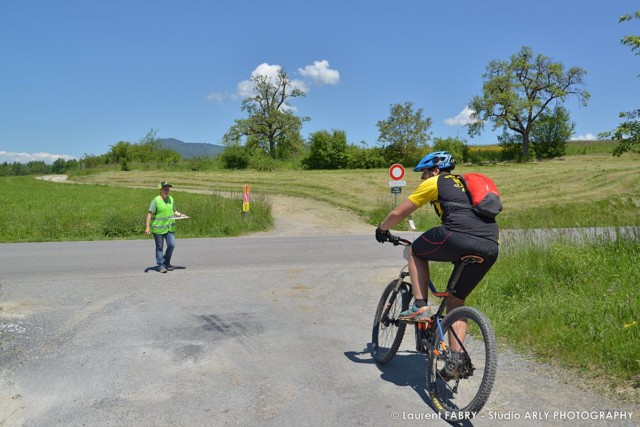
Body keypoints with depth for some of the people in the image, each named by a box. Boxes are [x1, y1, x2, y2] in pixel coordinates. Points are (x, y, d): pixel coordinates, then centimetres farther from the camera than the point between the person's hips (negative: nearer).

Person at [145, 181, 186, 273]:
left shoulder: (171, 199, 8)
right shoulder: (156, 201, -11)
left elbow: (174, 211, 19)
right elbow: (149, 214, -13)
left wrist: (180, 214, -2)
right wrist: (147, 227, -20)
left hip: (169, 227, 5)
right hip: (158, 228, -5)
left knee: (172, 245, -1)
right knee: (159, 247, 5)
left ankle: (166, 262, 22)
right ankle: (161, 266, 15)